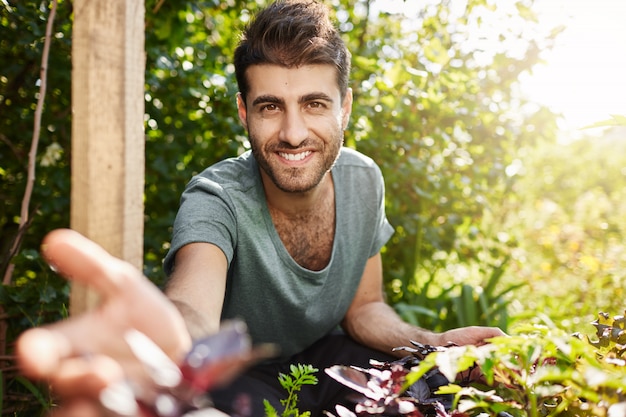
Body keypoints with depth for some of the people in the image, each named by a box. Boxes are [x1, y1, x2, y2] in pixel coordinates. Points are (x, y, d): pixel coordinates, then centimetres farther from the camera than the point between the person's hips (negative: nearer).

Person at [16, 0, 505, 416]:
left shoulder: (364, 180, -12)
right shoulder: (216, 200, -29)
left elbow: (363, 308, 0)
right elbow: (195, 308, -51)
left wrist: (436, 344, -19)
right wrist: (174, 347, -77)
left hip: (325, 356, 4)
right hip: (239, 372, -4)